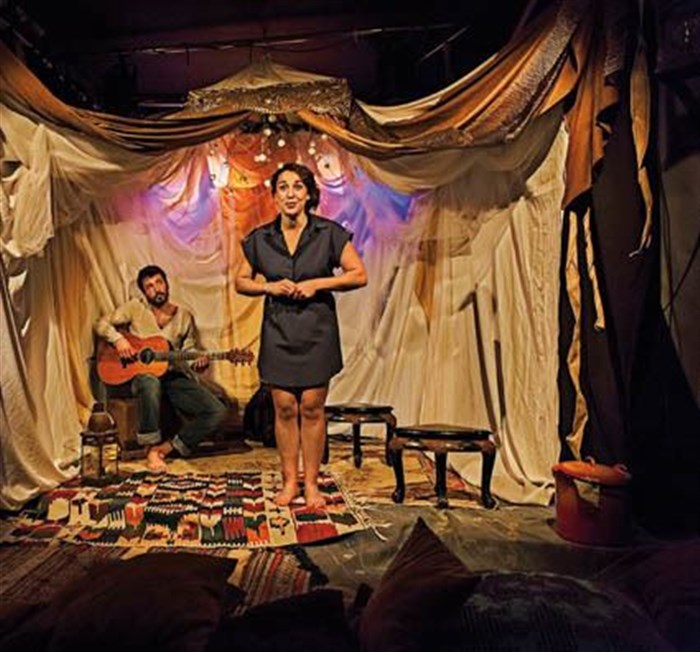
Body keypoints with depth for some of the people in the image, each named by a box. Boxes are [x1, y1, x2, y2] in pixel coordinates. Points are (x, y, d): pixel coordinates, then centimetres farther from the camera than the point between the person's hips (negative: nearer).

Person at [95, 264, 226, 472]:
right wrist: (119, 340, -14)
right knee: (151, 384, -43)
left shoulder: (184, 316, 11)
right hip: (142, 373, -3)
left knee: (217, 411, -18)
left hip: (175, 375, 3)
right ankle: (152, 449, -24)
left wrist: (199, 360, -9)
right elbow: (102, 324, 6)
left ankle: (167, 447, -6)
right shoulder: (135, 308, 5)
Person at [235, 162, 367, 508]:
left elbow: (359, 275, -4)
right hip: (278, 330, 2)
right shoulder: (259, 239, 2)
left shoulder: (329, 233, -5)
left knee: (312, 408, 3)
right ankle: (289, 481, 20)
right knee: (285, 408, 5)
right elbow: (241, 282, 10)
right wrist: (269, 286, -9)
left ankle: (311, 483, 17)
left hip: (317, 329, -1)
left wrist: (318, 283, -15)